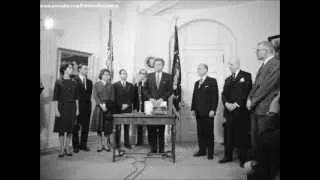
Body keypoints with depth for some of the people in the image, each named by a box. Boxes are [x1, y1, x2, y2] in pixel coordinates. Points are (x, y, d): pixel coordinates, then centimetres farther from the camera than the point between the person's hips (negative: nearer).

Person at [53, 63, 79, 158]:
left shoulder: (74, 82, 7)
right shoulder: (58, 82, -2)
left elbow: (76, 96, 9)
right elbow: (55, 97, -5)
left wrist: (77, 108, 4)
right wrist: (56, 110, -11)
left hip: (72, 107, 3)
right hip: (62, 107, -3)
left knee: (70, 129, 6)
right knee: (61, 129, 2)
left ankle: (67, 148, 18)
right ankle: (61, 149, 13)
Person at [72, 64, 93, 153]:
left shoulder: (89, 82, 14)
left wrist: (88, 101, 4)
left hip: (87, 107, 5)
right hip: (77, 106, -5)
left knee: (86, 127, 7)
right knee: (76, 127, 4)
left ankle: (83, 145, 18)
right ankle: (76, 146, 14)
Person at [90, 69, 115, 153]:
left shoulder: (111, 86, 10)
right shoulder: (96, 85, 5)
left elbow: (112, 98, 3)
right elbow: (95, 96, -4)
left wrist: (106, 105, -10)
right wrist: (101, 105, -15)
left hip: (108, 108, 1)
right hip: (99, 108, -1)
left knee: (107, 127, 1)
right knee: (99, 127, 2)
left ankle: (106, 144, 12)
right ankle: (100, 145, 11)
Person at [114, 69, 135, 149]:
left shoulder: (130, 85, 13)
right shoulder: (115, 85, 4)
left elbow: (132, 97, 7)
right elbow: (114, 98, -2)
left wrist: (127, 105, -6)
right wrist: (121, 105, -11)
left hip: (128, 109, 2)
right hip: (118, 109, -2)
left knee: (127, 127, 5)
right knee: (118, 127, 0)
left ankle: (127, 143, 11)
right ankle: (117, 144, 6)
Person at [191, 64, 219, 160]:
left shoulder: (212, 81, -1)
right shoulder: (197, 83, 18)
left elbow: (215, 96, -7)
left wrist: (212, 110, -14)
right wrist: (193, 109, 8)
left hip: (208, 112, -6)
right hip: (198, 112, 6)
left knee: (209, 133, 1)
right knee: (200, 132, 8)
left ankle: (210, 152, 11)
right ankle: (202, 150, 18)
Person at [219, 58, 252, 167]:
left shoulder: (246, 76, 2)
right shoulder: (228, 79, 20)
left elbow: (247, 91, -8)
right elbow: (224, 94, 13)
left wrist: (236, 104, -14)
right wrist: (226, 103, -7)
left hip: (241, 111, -5)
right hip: (229, 111, 5)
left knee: (242, 135, -1)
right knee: (228, 135, 5)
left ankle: (243, 159, 9)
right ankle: (228, 156, 16)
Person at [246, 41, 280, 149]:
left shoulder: (276, 64, -9)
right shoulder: (263, 66, 19)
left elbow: (266, 86, -15)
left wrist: (253, 101, -10)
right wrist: (249, 98, 2)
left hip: (265, 109, -8)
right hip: (255, 109, 8)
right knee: (255, 140, 12)